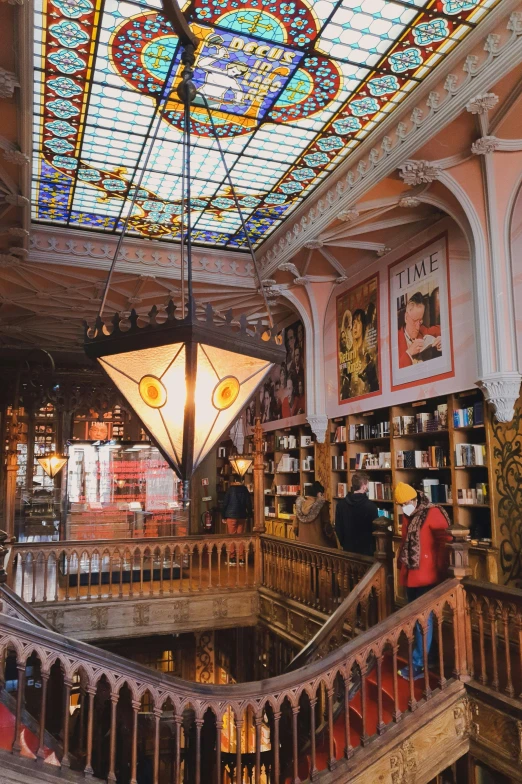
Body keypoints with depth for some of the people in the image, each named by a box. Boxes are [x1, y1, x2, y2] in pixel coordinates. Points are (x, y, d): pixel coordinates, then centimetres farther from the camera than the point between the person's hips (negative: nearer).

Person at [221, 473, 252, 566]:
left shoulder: (230, 490, -6)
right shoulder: (245, 490, 3)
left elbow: (225, 504, -5)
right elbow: (249, 504, 4)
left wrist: (223, 516, 2)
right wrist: (249, 515, 13)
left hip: (231, 516, -3)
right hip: (242, 516, 3)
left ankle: (232, 559, 1)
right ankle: (241, 559, 8)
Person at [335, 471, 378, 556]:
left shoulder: (341, 504, -2)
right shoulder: (370, 506, -16)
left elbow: (338, 528, 4)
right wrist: (374, 547, 6)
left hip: (348, 549, 5)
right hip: (366, 549, -4)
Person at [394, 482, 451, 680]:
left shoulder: (432, 513, -15)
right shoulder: (408, 516, 10)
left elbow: (444, 543, -17)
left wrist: (441, 570, -19)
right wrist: (401, 564, 19)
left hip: (426, 576, -8)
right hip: (410, 576, 8)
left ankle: (419, 664, 5)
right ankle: (426, 656, 28)